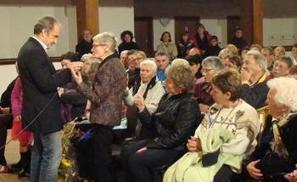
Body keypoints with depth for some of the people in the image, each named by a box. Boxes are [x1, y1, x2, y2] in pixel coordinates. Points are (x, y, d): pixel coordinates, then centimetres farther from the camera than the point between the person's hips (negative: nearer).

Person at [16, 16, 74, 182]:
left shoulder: (30, 48, 12)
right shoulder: (35, 51, -20)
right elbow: (46, 83, -25)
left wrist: (65, 70, 6)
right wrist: (69, 71, -17)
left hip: (38, 112, 11)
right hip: (44, 113, -11)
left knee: (39, 152, 19)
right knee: (53, 154, -6)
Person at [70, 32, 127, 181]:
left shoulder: (108, 66, -18)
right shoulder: (115, 62, 13)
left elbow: (98, 96, -21)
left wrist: (79, 82, -20)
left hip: (104, 119, -10)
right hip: (108, 116, 10)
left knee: (101, 158, -2)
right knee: (95, 154, 17)